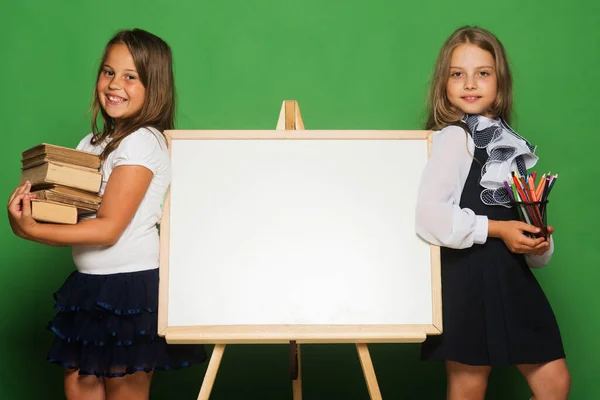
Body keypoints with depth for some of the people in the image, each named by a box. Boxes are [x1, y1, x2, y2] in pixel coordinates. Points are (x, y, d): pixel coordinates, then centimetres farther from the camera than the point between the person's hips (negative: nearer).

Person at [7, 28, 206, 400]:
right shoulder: (95, 142, 10)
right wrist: (33, 209, -10)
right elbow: (73, 211, 10)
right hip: (92, 284, 8)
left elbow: (108, 228, -19)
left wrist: (31, 231, -20)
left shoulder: (143, 142, -16)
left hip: (131, 285, -8)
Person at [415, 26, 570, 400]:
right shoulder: (454, 137, -11)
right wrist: (496, 229, -16)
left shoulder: (508, 140, 12)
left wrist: (539, 244, -1)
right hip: (470, 274, -7)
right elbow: (430, 216, -23)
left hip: (511, 273, 7)